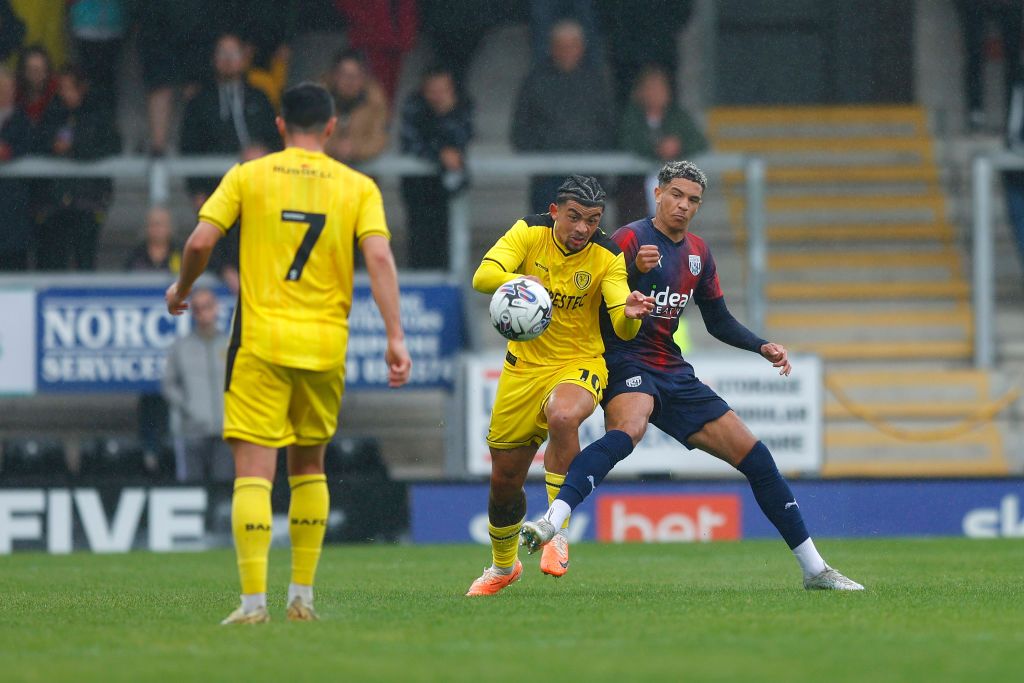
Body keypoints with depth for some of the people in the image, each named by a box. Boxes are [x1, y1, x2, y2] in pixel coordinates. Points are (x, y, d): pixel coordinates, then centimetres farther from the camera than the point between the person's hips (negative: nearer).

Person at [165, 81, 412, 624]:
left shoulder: (247, 177, 3)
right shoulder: (358, 187, 5)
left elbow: (200, 241, -4)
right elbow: (379, 257, -8)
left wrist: (182, 289, 15)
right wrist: (395, 337, -11)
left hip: (260, 340, -2)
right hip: (325, 344, 2)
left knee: (254, 469, -4)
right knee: (309, 466, 18)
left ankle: (254, 599, -16)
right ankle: (302, 595, 17)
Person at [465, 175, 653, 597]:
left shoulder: (607, 259, -11)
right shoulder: (528, 233, -9)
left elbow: (622, 329, -19)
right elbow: (483, 276, -22)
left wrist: (629, 314, -43)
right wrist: (518, 281, -43)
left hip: (579, 364, -2)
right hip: (524, 367, 2)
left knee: (563, 416, -38)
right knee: (504, 478, 8)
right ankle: (503, 566, 37)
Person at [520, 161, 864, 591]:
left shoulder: (697, 252, 15)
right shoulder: (630, 240, -7)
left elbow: (719, 321, 25)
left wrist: (762, 347, 11)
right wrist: (635, 270, -33)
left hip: (673, 373, 7)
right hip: (629, 365, -7)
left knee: (754, 456, 4)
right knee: (629, 428, -41)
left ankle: (814, 570, 13)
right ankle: (551, 522, -55)